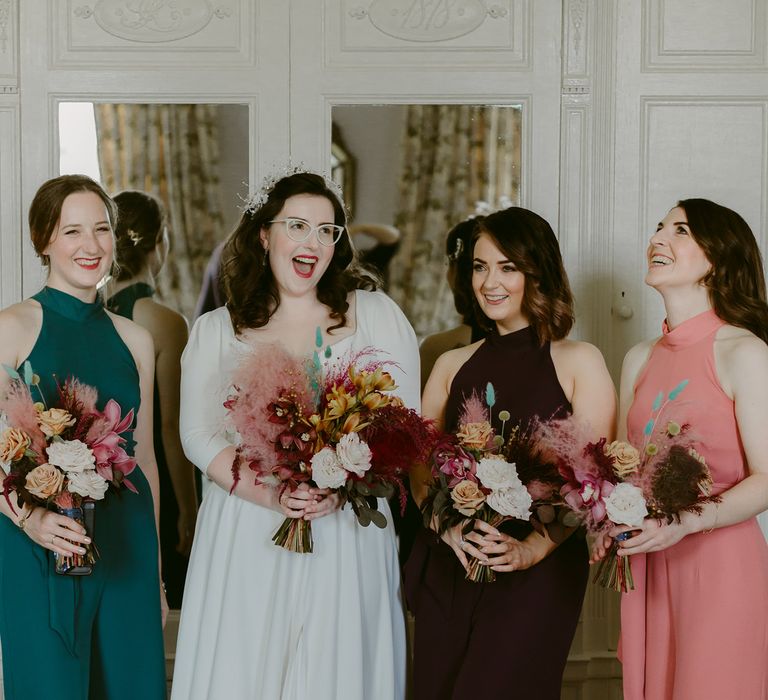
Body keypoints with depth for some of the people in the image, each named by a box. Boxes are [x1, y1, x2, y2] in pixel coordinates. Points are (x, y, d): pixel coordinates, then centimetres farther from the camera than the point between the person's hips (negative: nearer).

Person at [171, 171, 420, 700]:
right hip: (246, 539, 1)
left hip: (346, 537, 0)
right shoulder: (216, 330, 9)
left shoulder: (376, 314, 6)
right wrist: (271, 493, -16)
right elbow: (199, 434, 0)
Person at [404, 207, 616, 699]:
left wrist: (531, 550, -20)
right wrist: (448, 526, -14)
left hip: (539, 572, -4)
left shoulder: (578, 363, 1)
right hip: (445, 570, 4)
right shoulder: (452, 367, 13)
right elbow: (418, 468, 6)